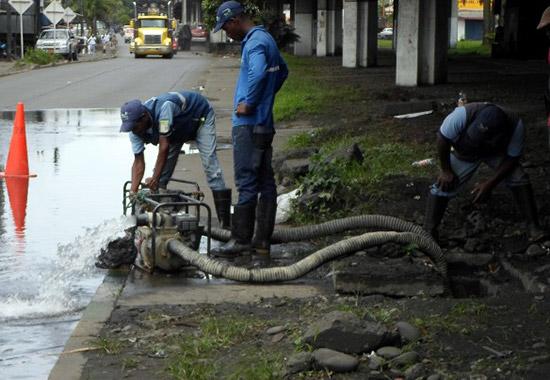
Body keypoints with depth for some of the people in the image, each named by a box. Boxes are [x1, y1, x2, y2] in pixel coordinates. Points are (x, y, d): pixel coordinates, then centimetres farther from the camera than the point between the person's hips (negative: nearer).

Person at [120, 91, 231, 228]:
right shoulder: (135, 131, -22)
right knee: (162, 169, -3)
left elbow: (164, 146, -43)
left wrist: (155, 179, -43)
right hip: (178, 130, 7)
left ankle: (224, 220, -24)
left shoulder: (162, 108, -44)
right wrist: (133, 191, -32)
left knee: (209, 163, -20)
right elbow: (138, 162, -21)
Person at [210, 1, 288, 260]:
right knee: (265, 183, 8)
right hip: (264, 124, 10)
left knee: (247, 184, -6)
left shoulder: (255, 42, -15)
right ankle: (262, 243, 12)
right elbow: (282, 71, 34)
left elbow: (259, 73, -34)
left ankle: (241, 240, -2)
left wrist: (249, 103, -22)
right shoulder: (265, 39, 17)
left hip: (249, 125, -10)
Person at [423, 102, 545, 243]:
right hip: (465, 153, 0)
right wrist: (446, 170, -18)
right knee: (444, 185, -14)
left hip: (496, 153, 0)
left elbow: (512, 158, -22)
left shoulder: (516, 126, -37)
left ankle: (533, 226, -10)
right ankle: (428, 231, -7)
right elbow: (443, 138, -26)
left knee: (519, 179, -18)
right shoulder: (463, 114, -43)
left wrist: (490, 184, -25)